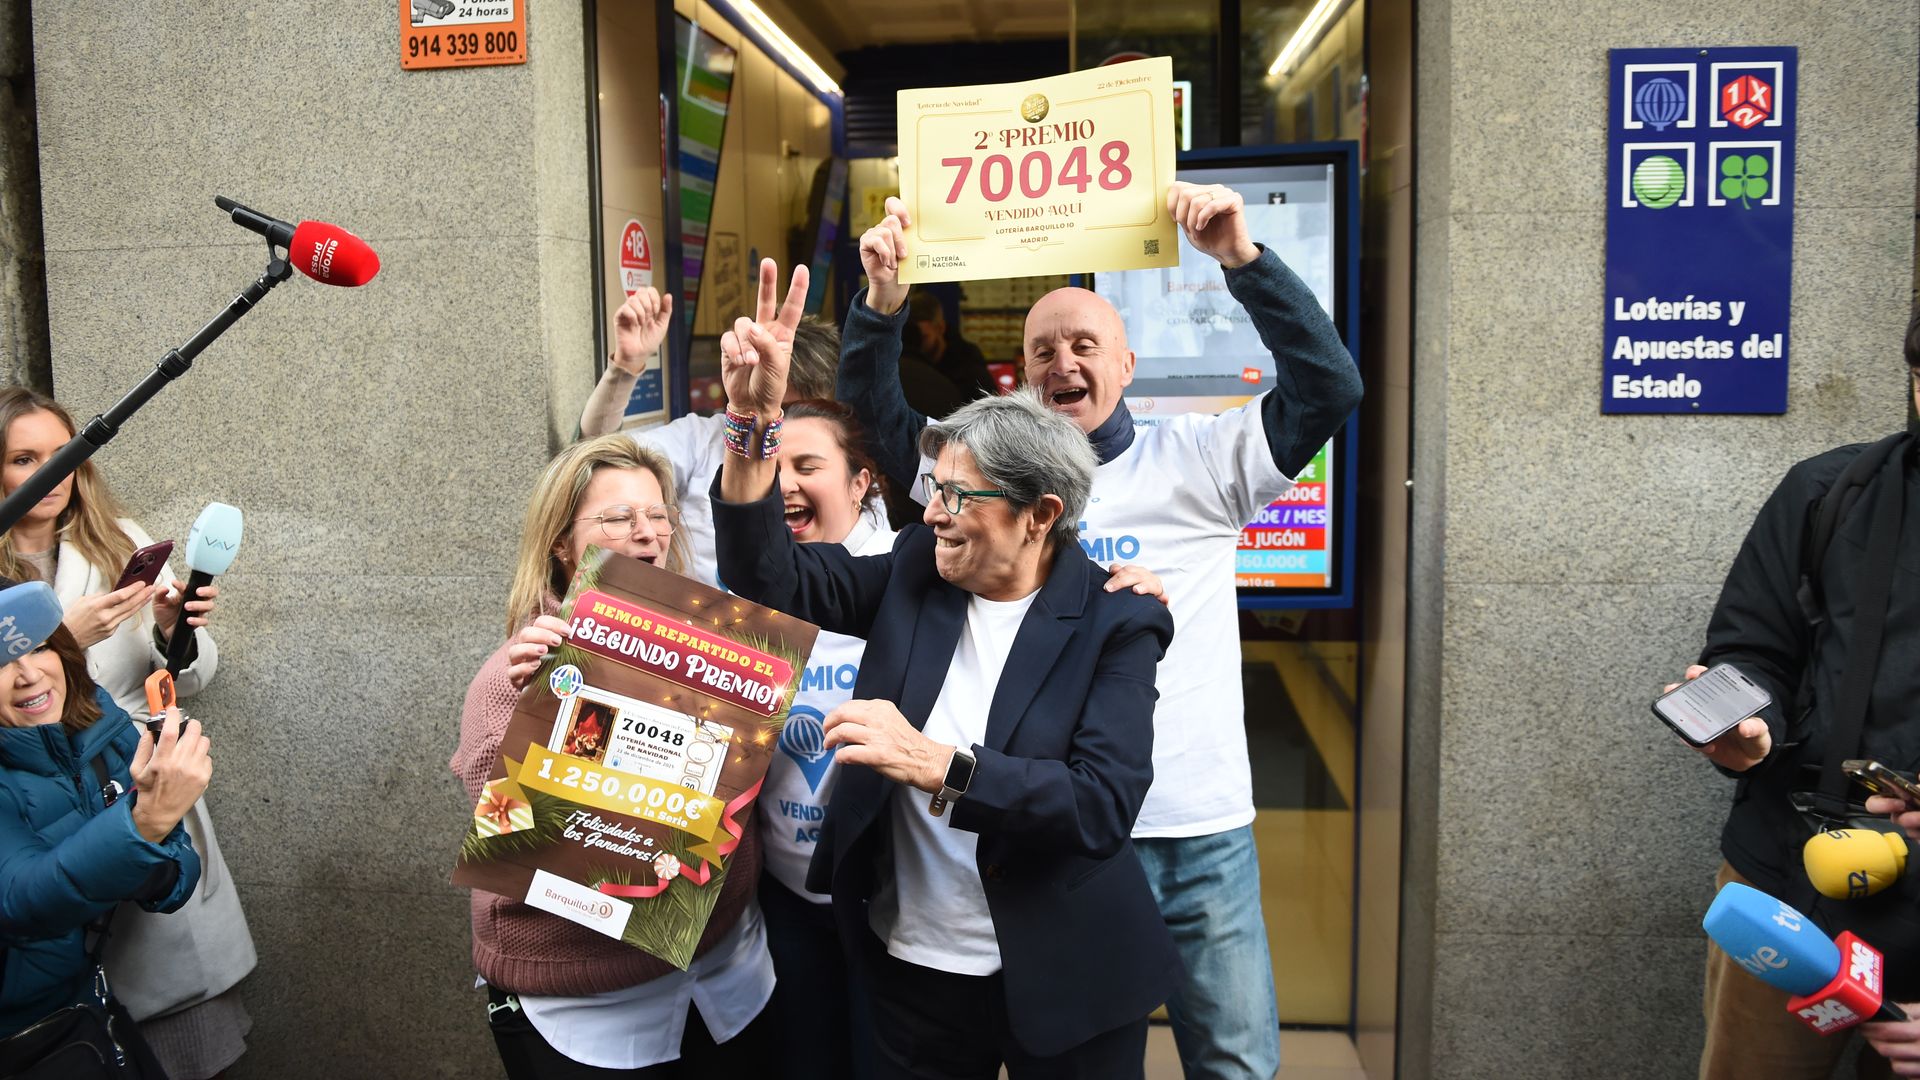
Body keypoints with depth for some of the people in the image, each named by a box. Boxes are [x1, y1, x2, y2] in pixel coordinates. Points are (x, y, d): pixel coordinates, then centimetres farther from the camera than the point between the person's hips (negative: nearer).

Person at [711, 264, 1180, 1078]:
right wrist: (755, 418, -20)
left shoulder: (1115, 624, -13)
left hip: (1062, 981, -3)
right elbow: (771, 580, -8)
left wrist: (936, 766, -33)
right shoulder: (916, 572, -2)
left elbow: (1104, 807, -23)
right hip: (915, 968, 4)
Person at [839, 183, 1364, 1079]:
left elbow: (1328, 385, -11)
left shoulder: (1196, 459, -2)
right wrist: (880, 304, -14)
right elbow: (876, 420, 2)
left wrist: (1243, 259, -21)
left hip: (1205, 831, 0)